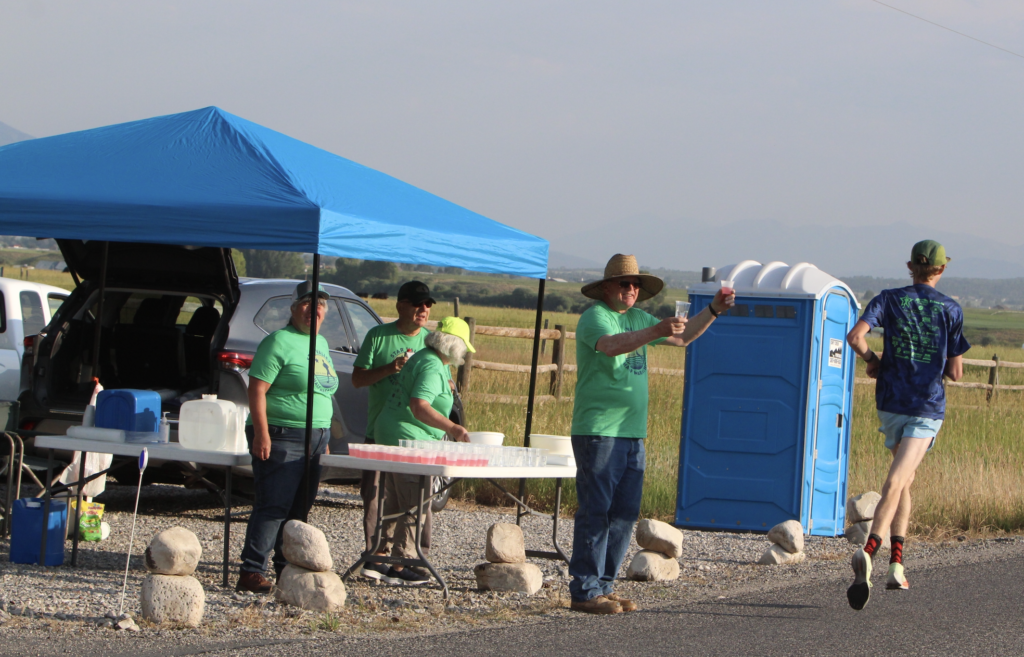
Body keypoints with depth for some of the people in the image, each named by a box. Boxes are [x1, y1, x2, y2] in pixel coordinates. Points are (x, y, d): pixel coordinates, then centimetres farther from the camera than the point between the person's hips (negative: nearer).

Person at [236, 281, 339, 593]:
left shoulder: (321, 344, 18)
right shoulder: (279, 342, -8)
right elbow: (257, 390, -14)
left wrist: (325, 437, 21)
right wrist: (261, 433, -21)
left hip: (315, 438, 8)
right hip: (282, 436, -8)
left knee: (299, 508, 9)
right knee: (273, 506, -11)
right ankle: (251, 572, -11)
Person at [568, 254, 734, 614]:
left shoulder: (638, 319, 18)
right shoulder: (595, 316, -7)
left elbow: (682, 338, 29)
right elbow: (611, 345, -28)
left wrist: (713, 310, 16)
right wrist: (657, 330, -41)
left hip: (632, 433, 8)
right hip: (598, 431, -8)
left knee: (625, 513, 8)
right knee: (596, 512, -9)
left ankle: (602, 586, 15)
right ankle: (584, 592, -7)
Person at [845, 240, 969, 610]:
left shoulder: (889, 300, 2)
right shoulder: (951, 310, 0)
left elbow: (855, 336, -13)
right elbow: (955, 373, 1)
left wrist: (873, 360, 5)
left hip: (891, 403, 3)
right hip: (928, 407, -3)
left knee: (905, 481, 21)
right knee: (895, 483, -11)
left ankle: (897, 562, 14)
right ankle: (868, 551, -34)